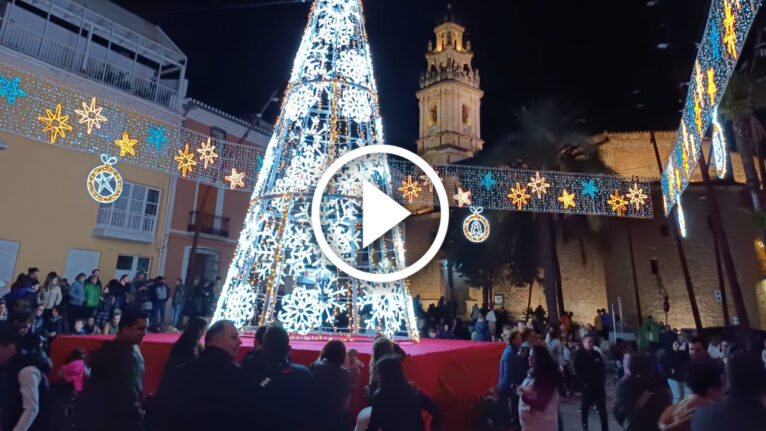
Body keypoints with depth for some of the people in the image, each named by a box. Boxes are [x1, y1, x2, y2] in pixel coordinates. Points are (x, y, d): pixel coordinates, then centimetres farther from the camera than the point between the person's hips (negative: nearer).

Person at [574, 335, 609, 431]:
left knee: (602, 408, 5)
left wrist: (602, 381, 3)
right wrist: (584, 383, -13)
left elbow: (603, 369, 13)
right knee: (585, 406, 9)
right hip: (586, 386, -3)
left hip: (598, 385, 4)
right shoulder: (579, 355, -6)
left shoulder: (597, 354, 8)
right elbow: (578, 371, -10)